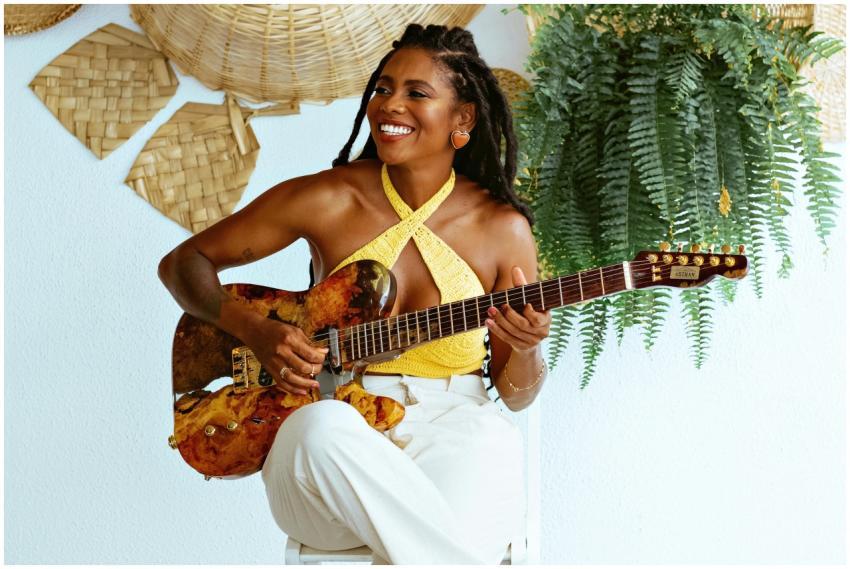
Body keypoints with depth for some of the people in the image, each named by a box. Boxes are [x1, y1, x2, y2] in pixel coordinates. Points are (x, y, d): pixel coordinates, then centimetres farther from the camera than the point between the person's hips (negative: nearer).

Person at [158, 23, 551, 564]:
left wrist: (526, 350, -16)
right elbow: (183, 262, 7)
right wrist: (255, 330, -10)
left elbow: (517, 394, 7)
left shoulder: (503, 229, 1)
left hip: (453, 427, -1)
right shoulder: (327, 199, -1)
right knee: (322, 428, -37)